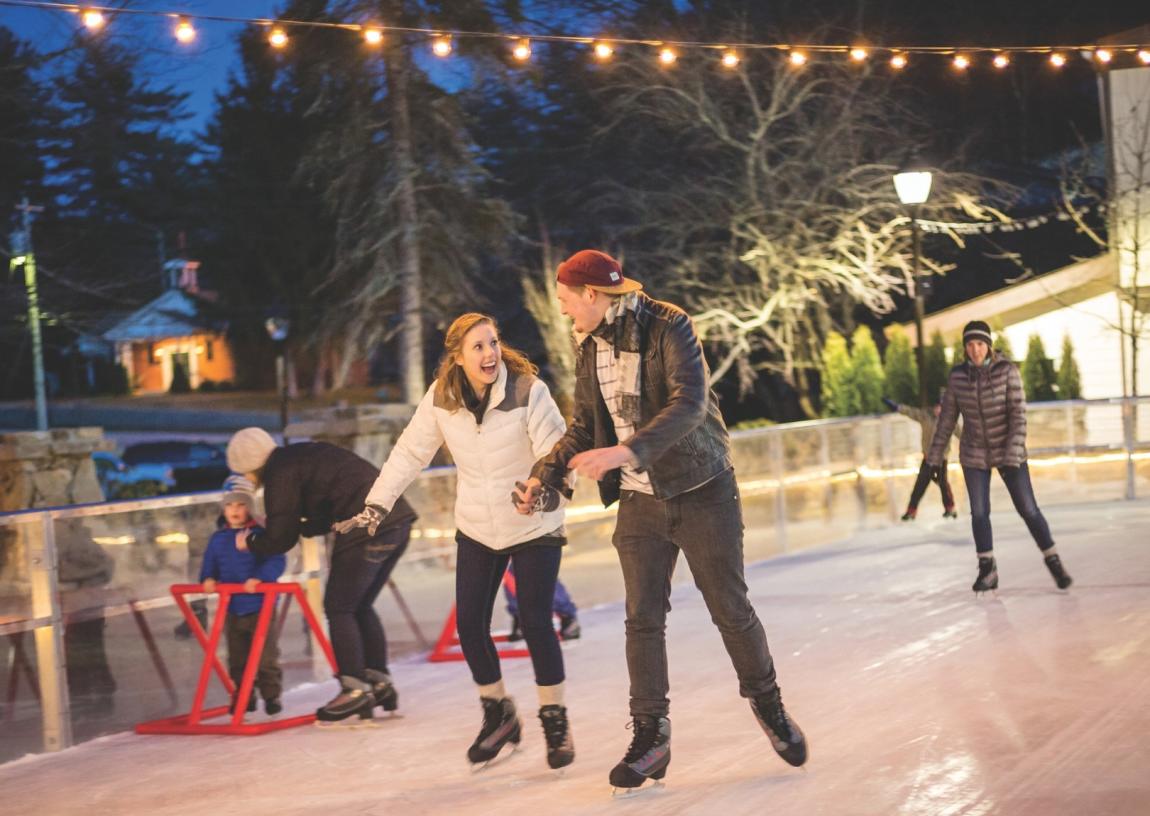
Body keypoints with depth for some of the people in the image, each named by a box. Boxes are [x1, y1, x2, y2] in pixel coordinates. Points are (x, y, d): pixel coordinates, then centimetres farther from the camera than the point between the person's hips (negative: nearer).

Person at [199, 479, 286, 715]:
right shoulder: (218, 539, 7)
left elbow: (276, 561, -18)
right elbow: (210, 565, 11)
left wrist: (259, 578, -32)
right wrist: (208, 579, -10)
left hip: (260, 608, -5)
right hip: (232, 609, 5)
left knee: (266, 656, -1)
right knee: (237, 658, 12)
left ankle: (271, 695, 9)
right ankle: (243, 697, 22)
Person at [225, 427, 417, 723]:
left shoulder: (279, 473, -3)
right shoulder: (306, 453, 24)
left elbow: (280, 539, -3)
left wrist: (250, 542, 14)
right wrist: (301, 527, 37)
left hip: (366, 529, -9)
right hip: (399, 519, 9)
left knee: (338, 609, 1)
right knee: (360, 607, 18)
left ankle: (355, 689, -1)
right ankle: (380, 683, 19)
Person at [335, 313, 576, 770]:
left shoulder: (528, 391, -20)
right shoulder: (441, 399, -8)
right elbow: (410, 454, -2)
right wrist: (378, 505, -7)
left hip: (534, 527, -4)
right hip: (477, 530, 4)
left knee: (535, 622, -8)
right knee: (469, 624, 1)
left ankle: (555, 720, 12)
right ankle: (497, 715, 23)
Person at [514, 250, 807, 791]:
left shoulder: (669, 328, -13)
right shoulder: (590, 350, 7)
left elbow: (689, 404, -26)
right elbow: (583, 427, 15)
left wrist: (628, 450, -38)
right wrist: (543, 476, 1)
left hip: (701, 491, -5)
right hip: (639, 501, 5)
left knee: (730, 609, 2)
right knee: (642, 618, -1)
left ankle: (766, 702, 23)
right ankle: (650, 733, 5)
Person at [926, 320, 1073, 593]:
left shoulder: (1007, 371, -15)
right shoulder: (957, 375, -5)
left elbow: (1019, 415, -18)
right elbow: (947, 418, 3)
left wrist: (1013, 457, -25)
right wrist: (935, 456, 4)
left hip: (1008, 450, -2)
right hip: (974, 453, 2)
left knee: (1028, 509, -2)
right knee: (979, 512, 2)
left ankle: (1054, 563, 14)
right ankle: (987, 570, 17)